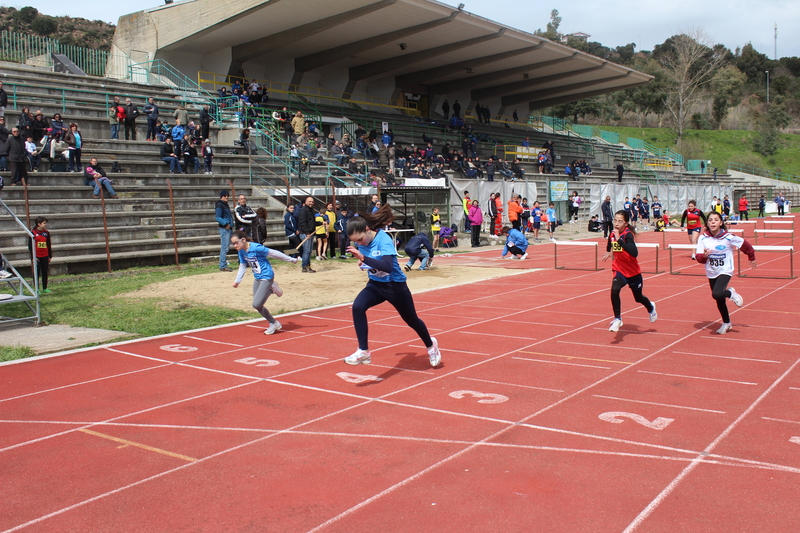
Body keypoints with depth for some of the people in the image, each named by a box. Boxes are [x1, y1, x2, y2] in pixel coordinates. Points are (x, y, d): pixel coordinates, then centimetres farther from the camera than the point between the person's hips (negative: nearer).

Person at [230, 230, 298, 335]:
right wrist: (237, 281, 6)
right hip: (257, 278, 8)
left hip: (266, 278, -8)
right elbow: (242, 266, 14)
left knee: (256, 304, -15)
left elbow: (273, 253, -15)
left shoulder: (256, 248, -23)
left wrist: (291, 260, -7)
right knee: (257, 306, 8)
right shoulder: (241, 251, 0)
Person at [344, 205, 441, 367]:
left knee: (411, 320, 14)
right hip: (375, 284, 5)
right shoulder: (361, 242, -9)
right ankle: (363, 351, -18)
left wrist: (363, 258, -50)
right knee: (357, 307, -24)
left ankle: (430, 345, 45)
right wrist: (362, 263, -1)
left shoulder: (383, 239, -28)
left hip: (395, 285, -5)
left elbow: (388, 267, -44)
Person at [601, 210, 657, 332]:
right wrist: (610, 252, 11)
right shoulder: (612, 235, -4)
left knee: (638, 298, 18)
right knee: (614, 290, -27)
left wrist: (619, 240, -46)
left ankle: (651, 308, 53)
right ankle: (617, 319, -14)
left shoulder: (628, 234, -22)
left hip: (633, 272, -3)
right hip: (620, 271, 3)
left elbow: (634, 253, -43)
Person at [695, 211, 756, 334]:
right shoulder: (703, 238, -8)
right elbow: (699, 257, -9)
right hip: (711, 273, 4)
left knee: (717, 294, -28)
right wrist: (704, 256, -31)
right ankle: (726, 323, 35)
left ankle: (731, 293, 6)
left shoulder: (729, 237, -14)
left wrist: (752, 258, 16)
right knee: (719, 301, 13)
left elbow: (746, 246, 2)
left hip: (725, 271, -4)